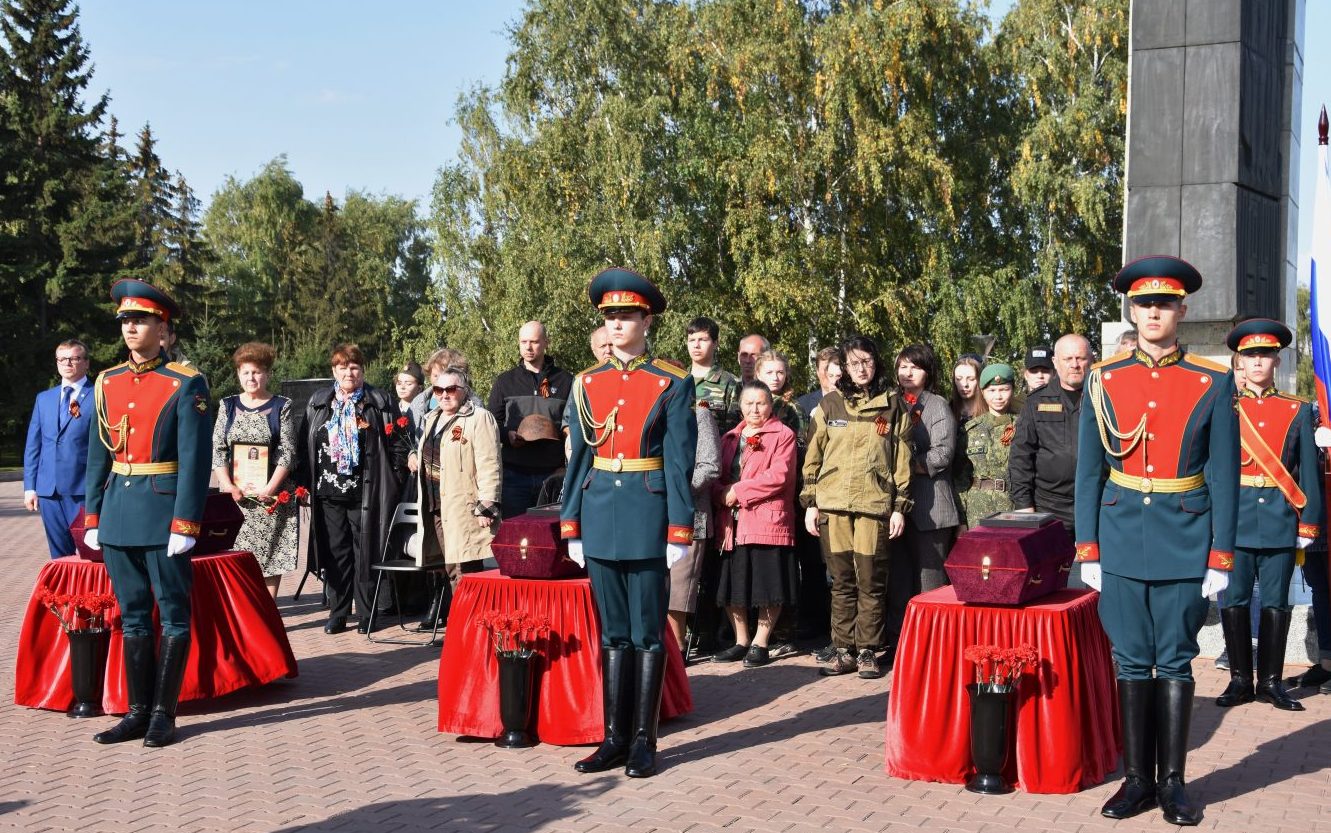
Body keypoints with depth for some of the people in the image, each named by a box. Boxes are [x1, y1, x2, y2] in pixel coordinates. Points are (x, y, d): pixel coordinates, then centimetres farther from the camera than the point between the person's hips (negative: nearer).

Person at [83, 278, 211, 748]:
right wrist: (92, 516, 9)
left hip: (164, 512, -6)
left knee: (173, 614, 2)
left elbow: (195, 459, -11)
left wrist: (185, 524, -16)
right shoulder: (107, 383, 10)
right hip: (118, 513, 6)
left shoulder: (185, 384, -7)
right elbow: (98, 456, 14)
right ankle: (139, 711, 18)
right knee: (133, 616, 11)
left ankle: (164, 714, 9)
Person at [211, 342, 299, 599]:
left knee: (271, 553, 0)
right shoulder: (228, 406, 9)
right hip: (235, 496, 2)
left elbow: (288, 452, -3)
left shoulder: (281, 407, 3)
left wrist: (269, 488, -13)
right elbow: (217, 450, 4)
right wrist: (228, 486, -9)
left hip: (271, 495, -2)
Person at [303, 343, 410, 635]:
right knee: (335, 553, 6)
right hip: (328, 491, 3)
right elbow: (306, 445, 12)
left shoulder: (380, 403, 2)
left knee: (365, 552, 1)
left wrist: (390, 478, -2)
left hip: (365, 492, -3)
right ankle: (337, 613, 14)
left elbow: (400, 441, 3)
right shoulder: (318, 403, 11)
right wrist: (305, 483, 5)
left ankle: (366, 615, 9)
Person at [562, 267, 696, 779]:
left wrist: (680, 531, -10)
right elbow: (579, 458, 10)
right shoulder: (588, 383, 8)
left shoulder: (672, 384, -3)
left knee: (647, 632, 2)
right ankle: (615, 737, 17)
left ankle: (644, 740, 10)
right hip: (600, 513, 4)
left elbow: (680, 462, -6)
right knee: (612, 632, 10)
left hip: (648, 514, -4)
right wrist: (570, 525, 7)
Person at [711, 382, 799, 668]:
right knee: (732, 587, 9)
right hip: (732, 523, 6)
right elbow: (716, 475, 13)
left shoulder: (783, 435, 0)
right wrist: (721, 494, -10)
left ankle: (760, 644, 11)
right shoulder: (730, 438, 18)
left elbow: (779, 475, -13)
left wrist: (738, 491, -13)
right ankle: (741, 641, 22)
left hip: (767, 521, -5)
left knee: (769, 588, -1)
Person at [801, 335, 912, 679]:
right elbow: (813, 457, 12)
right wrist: (809, 502, 6)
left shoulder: (893, 404, 7)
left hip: (875, 503, -1)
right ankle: (842, 650, 10)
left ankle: (867, 651, 7)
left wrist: (900, 506, 2)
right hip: (833, 503, 1)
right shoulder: (829, 404, 10)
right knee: (842, 581, 4)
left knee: (871, 581, -1)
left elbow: (902, 458, 6)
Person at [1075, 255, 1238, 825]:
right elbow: (1088, 472, 4)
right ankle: (1138, 778, 16)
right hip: (1123, 542, 1)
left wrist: (1220, 559, -5)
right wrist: (1088, 551, 0)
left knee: (1175, 663, 5)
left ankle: (1172, 781, 15)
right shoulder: (1104, 381, 3)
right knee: (1132, 662, 7)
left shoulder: (1213, 383, -1)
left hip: (1185, 547, -1)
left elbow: (1223, 475, -1)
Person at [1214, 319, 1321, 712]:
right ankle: (1240, 680, 13)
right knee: (1234, 601, 3)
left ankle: (1271, 682, 15)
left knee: (1276, 603, 5)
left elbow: (1309, 471, 6)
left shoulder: (1297, 410, 7)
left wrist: (1308, 524, 0)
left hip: (1280, 521, 0)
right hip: (1235, 518, 0)